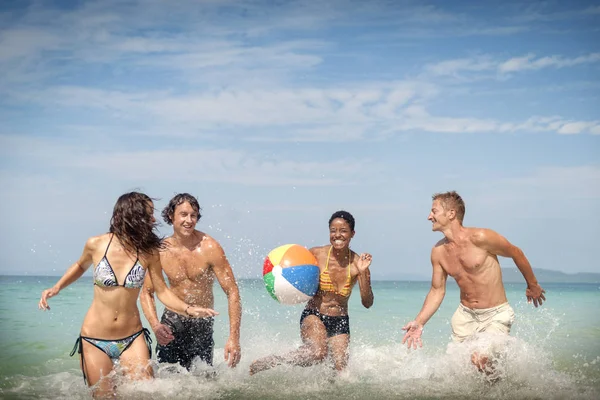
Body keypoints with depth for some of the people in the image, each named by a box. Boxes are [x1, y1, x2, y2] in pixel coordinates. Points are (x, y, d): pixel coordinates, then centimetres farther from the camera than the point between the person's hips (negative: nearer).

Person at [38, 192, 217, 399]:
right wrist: (57, 287, 1)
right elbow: (80, 266, 15)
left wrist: (189, 309, -19)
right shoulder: (96, 244, -7)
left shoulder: (149, 252, -6)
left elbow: (163, 292, -4)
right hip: (95, 340, -1)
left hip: (132, 339, 1)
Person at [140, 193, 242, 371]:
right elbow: (147, 292, 3)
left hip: (202, 324, -1)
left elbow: (232, 292, -16)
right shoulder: (160, 251, -7)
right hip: (172, 321, 1)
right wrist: (155, 325, -16)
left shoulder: (209, 248, -16)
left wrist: (234, 338, -24)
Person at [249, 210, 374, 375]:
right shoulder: (316, 254, -10)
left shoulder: (357, 263, -8)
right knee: (318, 352, -31)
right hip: (313, 315, -3)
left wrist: (363, 273, -22)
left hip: (340, 322, 3)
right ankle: (263, 363, -17)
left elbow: (367, 303, -10)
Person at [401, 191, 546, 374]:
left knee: (481, 359, -22)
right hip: (465, 315, 6)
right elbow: (437, 291, 7)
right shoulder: (438, 251, -2)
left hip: (496, 315, -5)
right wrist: (419, 322, -5)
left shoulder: (479, 238, -18)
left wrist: (533, 286, 9)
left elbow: (516, 253, -3)